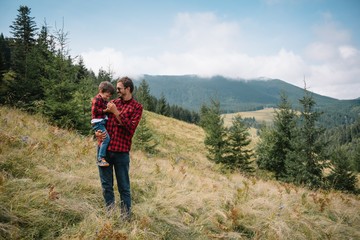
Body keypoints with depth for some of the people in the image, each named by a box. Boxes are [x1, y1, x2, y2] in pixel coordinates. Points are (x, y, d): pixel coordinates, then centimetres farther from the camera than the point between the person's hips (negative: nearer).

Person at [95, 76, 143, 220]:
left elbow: (131, 127, -12)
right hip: (104, 149, 5)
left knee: (124, 187, 5)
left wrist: (116, 112, -14)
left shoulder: (136, 107, 0)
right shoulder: (112, 103, 13)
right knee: (106, 185, 13)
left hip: (121, 152, -4)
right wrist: (97, 132, -3)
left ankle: (126, 217, 17)